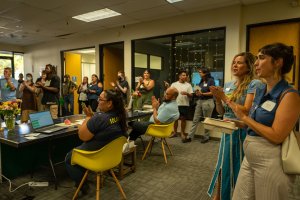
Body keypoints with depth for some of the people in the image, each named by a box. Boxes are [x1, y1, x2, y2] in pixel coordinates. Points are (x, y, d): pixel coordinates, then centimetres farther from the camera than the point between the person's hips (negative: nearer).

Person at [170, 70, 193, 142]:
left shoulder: (188, 85, 3)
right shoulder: (174, 84, 4)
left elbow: (191, 95, -1)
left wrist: (187, 93, -20)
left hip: (185, 105, -1)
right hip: (175, 104, 1)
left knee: (183, 119, 4)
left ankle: (182, 133, 17)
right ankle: (175, 132, 25)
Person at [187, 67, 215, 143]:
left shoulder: (211, 80, -5)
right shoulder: (201, 81, 16)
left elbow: (213, 92, -12)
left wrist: (202, 94, -18)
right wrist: (197, 92, 2)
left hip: (208, 102, -7)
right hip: (199, 101, 7)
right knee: (195, 120, 3)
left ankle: (206, 137, 17)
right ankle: (190, 136, 5)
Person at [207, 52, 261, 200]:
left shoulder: (253, 84, -10)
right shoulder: (227, 85, 9)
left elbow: (246, 110, -18)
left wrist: (224, 97, -19)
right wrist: (217, 99, -7)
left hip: (242, 131, -6)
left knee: (238, 167, 8)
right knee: (223, 165, 15)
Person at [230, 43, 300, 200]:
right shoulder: (260, 91, 6)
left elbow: (276, 136, -20)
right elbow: (256, 122, 9)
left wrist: (244, 118, -14)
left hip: (271, 161, -7)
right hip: (249, 157, 7)